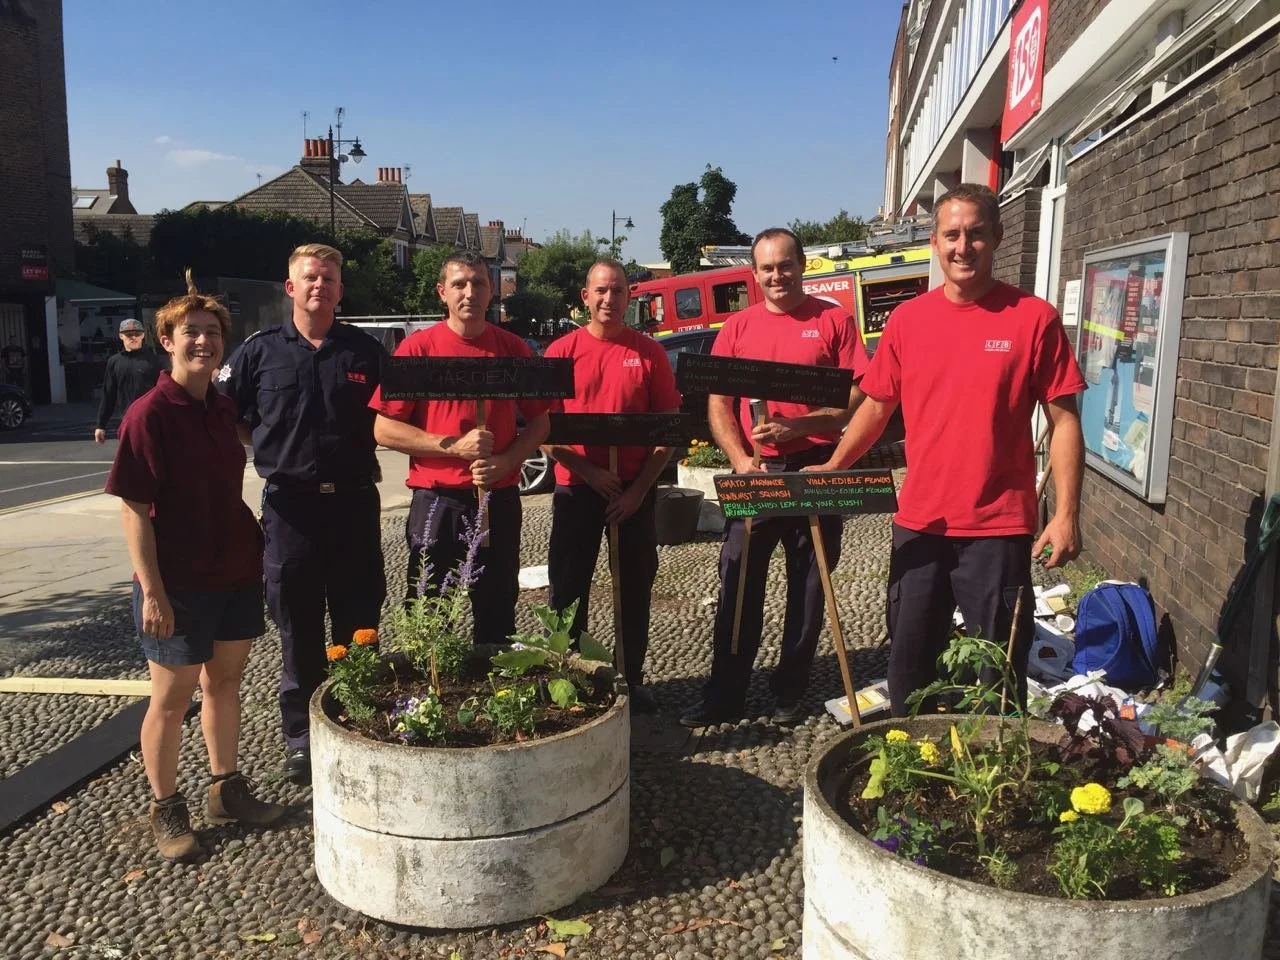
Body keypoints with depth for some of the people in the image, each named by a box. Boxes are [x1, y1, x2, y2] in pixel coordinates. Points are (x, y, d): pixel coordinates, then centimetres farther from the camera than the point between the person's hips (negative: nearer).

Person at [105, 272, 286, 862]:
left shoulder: (223, 409, 7)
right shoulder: (149, 414, -13)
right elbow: (134, 508, -15)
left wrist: (253, 549, 13)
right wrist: (152, 590, -18)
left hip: (237, 573, 7)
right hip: (178, 584, -6)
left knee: (225, 681, 17)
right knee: (171, 698, 7)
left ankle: (226, 790, 32)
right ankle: (166, 810, 23)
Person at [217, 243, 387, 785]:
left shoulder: (365, 351, 6)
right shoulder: (260, 351, 5)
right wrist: (271, 447, -1)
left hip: (354, 500, 1)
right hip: (290, 503, 0)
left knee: (359, 624, 8)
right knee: (298, 629, 7)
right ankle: (301, 737, 20)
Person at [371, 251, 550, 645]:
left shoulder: (513, 348, 4)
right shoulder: (418, 347, -4)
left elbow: (539, 422, 9)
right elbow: (384, 429, -6)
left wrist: (505, 461, -9)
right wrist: (454, 446, -16)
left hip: (500, 501, 2)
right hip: (437, 502, -2)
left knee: (498, 618, 12)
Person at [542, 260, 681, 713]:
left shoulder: (649, 351, 1)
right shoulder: (562, 350, -1)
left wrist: (640, 487, -8)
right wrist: (588, 471, -14)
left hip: (635, 489, 1)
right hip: (576, 487, -1)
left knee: (635, 588, 9)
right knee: (568, 587, 5)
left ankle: (633, 680, 24)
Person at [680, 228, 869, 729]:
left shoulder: (833, 320, 0)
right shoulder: (737, 327, 7)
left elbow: (858, 397, -6)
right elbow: (717, 405, 4)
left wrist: (796, 426, -19)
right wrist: (741, 461, -12)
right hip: (754, 473, 2)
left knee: (808, 588, 9)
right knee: (739, 585, 4)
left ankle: (789, 694, 23)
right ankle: (724, 695, 13)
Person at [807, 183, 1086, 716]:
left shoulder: (1033, 318, -5)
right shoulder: (907, 319, 4)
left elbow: (1063, 420, -4)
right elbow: (877, 406, 12)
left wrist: (1067, 514, -10)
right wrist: (832, 469, 1)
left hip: (998, 529, -3)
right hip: (918, 526, 3)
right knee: (909, 663, 16)